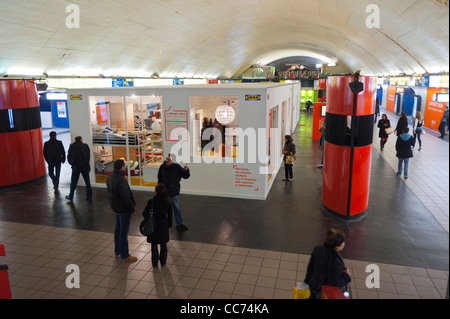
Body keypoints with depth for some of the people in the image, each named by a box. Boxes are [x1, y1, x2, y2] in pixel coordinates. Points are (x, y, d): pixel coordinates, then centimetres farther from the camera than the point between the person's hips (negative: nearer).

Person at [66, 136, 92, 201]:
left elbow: (69, 156, 6)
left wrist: (71, 163, 20)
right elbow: (88, 156, 4)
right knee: (87, 182, 8)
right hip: (85, 166, 0)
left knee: (73, 182, 8)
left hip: (76, 167, 0)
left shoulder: (72, 146, 3)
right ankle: (89, 196, 11)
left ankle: (71, 196, 16)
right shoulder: (85, 146, 3)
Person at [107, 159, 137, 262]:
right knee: (124, 231, 1)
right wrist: (131, 207, -13)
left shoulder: (110, 177, 3)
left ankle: (117, 251, 34)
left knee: (118, 228, 21)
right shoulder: (121, 180, -27)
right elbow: (125, 196, -24)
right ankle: (124, 255, 11)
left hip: (115, 207, 10)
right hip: (123, 209, -9)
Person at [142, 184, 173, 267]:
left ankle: (155, 262, 23)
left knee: (154, 245, 14)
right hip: (164, 225, 2)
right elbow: (170, 215, 2)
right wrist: (169, 225, 15)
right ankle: (163, 261, 27)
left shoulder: (151, 201, -15)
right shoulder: (168, 202, -6)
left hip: (153, 225, -2)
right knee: (163, 245, 17)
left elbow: (145, 214, -9)